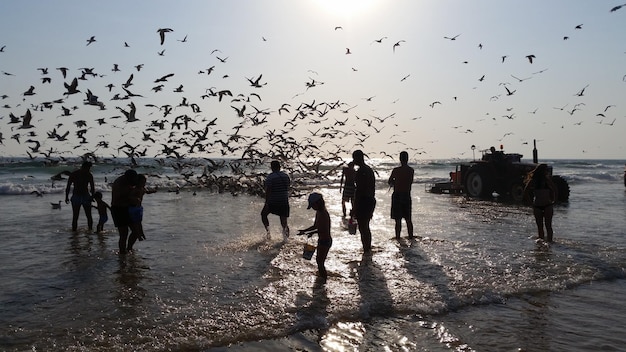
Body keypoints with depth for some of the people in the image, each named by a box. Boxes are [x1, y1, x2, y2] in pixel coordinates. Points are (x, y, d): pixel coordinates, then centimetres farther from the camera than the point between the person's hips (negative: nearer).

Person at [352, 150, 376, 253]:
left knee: (363, 229, -2)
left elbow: (358, 190, -20)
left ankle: (366, 251, 2)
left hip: (363, 201, -10)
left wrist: (354, 208, -16)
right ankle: (369, 249, 30)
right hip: (371, 200, 10)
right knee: (366, 227, 20)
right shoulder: (370, 170, 12)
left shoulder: (360, 172, -17)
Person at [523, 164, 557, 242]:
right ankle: (541, 240, 18)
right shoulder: (533, 181, -5)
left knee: (548, 225, -6)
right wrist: (531, 202, 0)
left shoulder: (548, 180, 0)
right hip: (537, 206, 0)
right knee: (540, 226, 8)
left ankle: (549, 240, -3)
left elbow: (554, 190, 14)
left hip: (548, 206, 0)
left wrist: (553, 200, 7)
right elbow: (526, 192, 2)